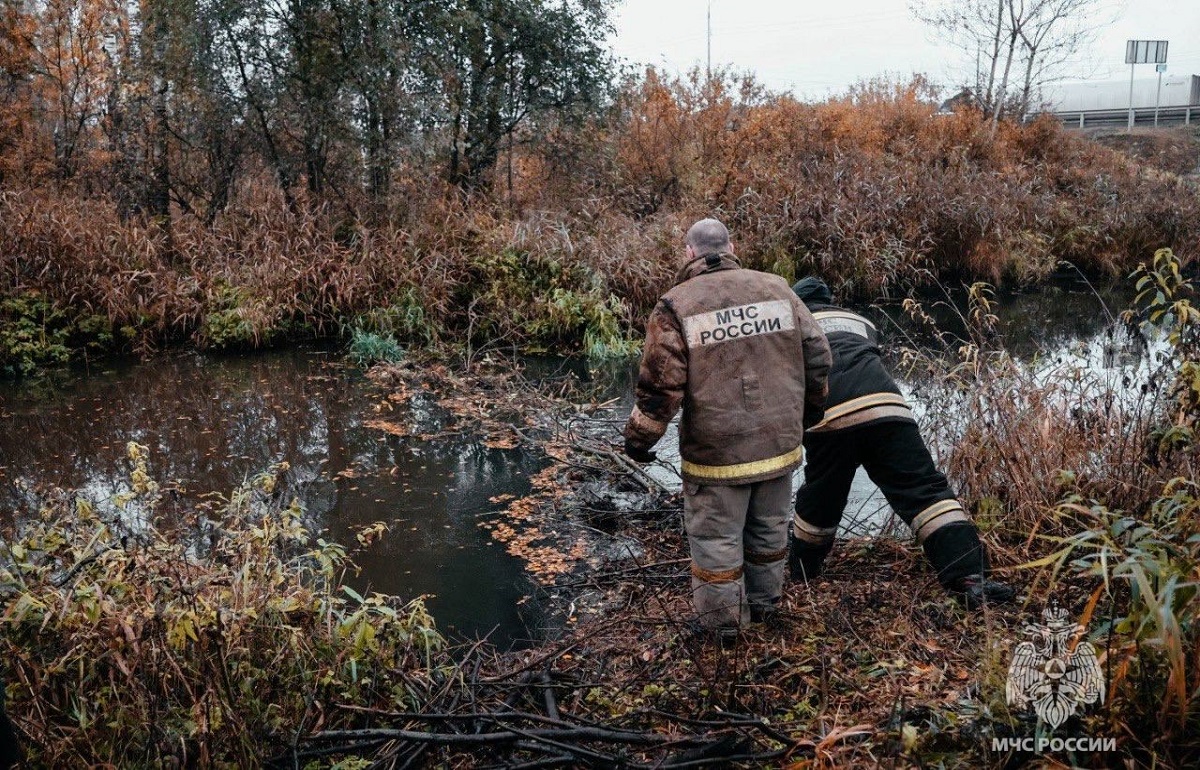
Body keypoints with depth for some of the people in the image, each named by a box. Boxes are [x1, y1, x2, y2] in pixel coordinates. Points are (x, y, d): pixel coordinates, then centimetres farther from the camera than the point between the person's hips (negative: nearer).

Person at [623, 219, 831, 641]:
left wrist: (639, 437, -1)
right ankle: (763, 604, 40)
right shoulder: (776, 288, 3)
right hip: (779, 442, 5)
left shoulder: (676, 306, -10)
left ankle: (723, 622, 24)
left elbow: (660, 384, -15)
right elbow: (817, 354, 6)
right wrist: (808, 406, 22)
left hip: (717, 451, -5)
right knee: (769, 529, 22)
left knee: (716, 539, 12)